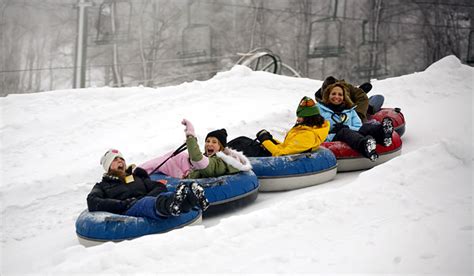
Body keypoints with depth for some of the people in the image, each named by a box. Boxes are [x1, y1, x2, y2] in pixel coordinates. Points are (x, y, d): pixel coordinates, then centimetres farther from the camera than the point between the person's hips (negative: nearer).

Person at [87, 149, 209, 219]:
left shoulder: (138, 177, 37)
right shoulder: (102, 186, 27)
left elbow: (161, 187, 23)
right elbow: (92, 203, 4)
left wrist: (147, 197, -1)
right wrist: (124, 203, -8)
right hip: (127, 212, -3)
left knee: (165, 196, -31)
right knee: (146, 204, -38)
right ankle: (170, 204, -73)